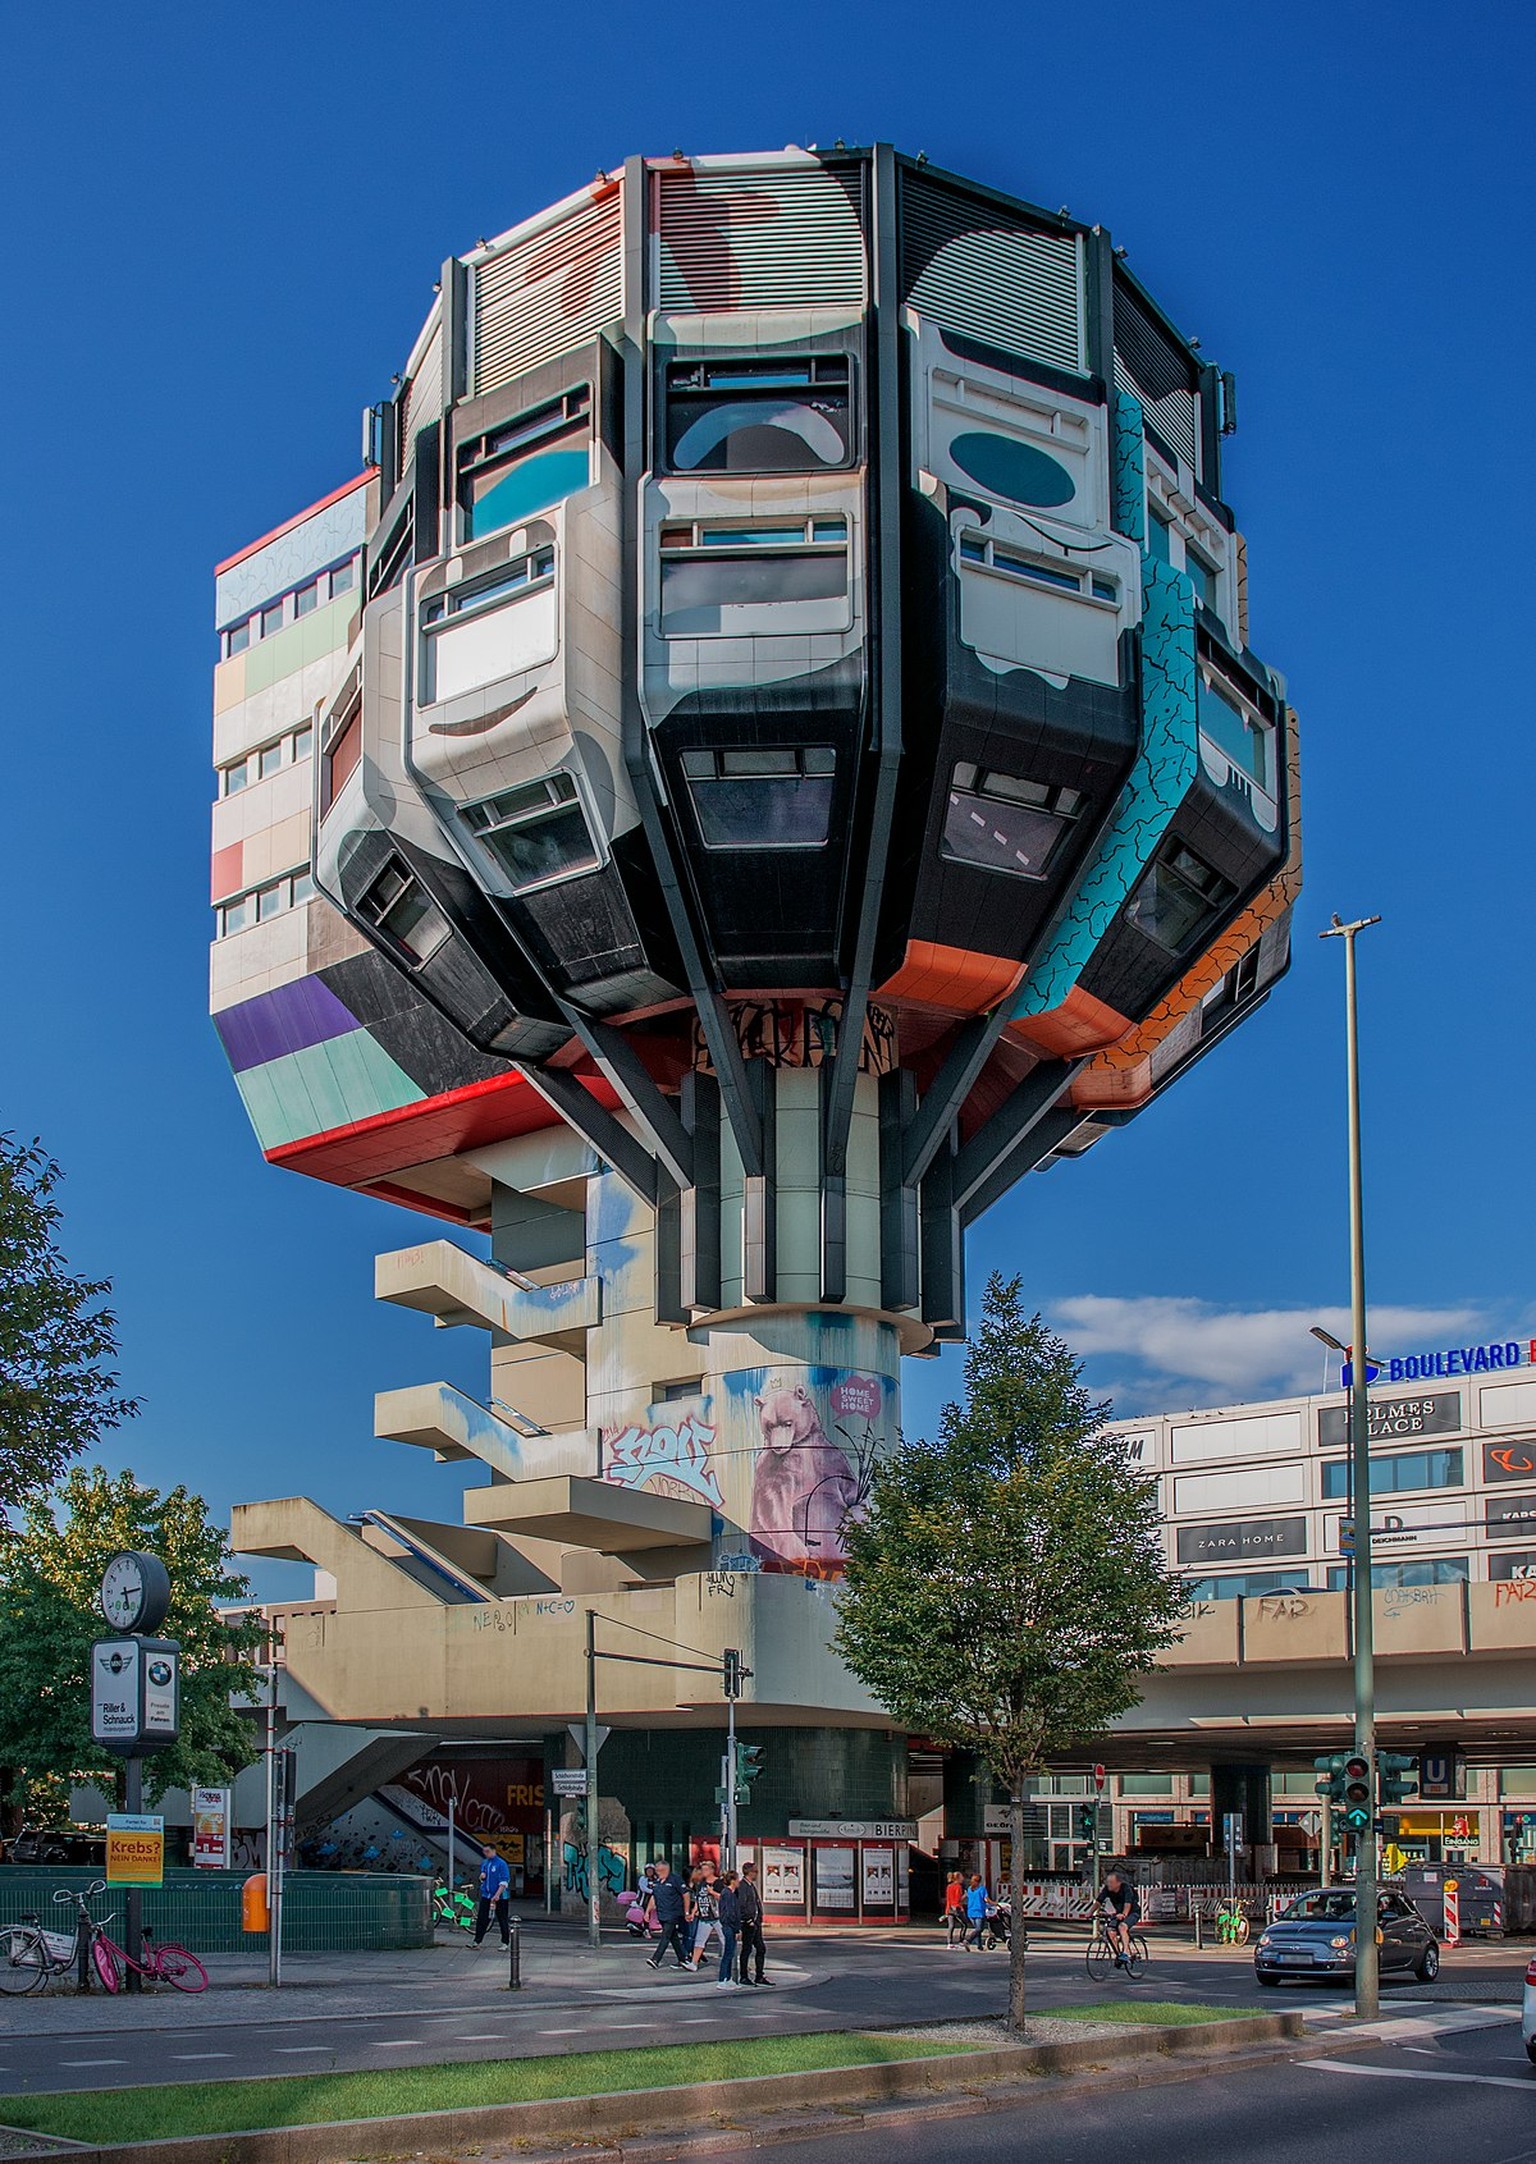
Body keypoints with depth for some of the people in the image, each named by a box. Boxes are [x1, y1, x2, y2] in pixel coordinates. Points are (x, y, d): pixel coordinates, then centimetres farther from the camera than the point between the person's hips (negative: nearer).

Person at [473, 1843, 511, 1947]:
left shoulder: (501, 1864, -11)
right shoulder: (484, 1864, 12)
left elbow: (504, 1882, -15)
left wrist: (497, 1895, -24)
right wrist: (482, 1877, -1)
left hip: (499, 1897, -6)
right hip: (486, 1895, 6)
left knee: (502, 1920, 1)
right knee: (481, 1919, 3)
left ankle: (505, 1943, 9)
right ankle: (477, 1942, 7)